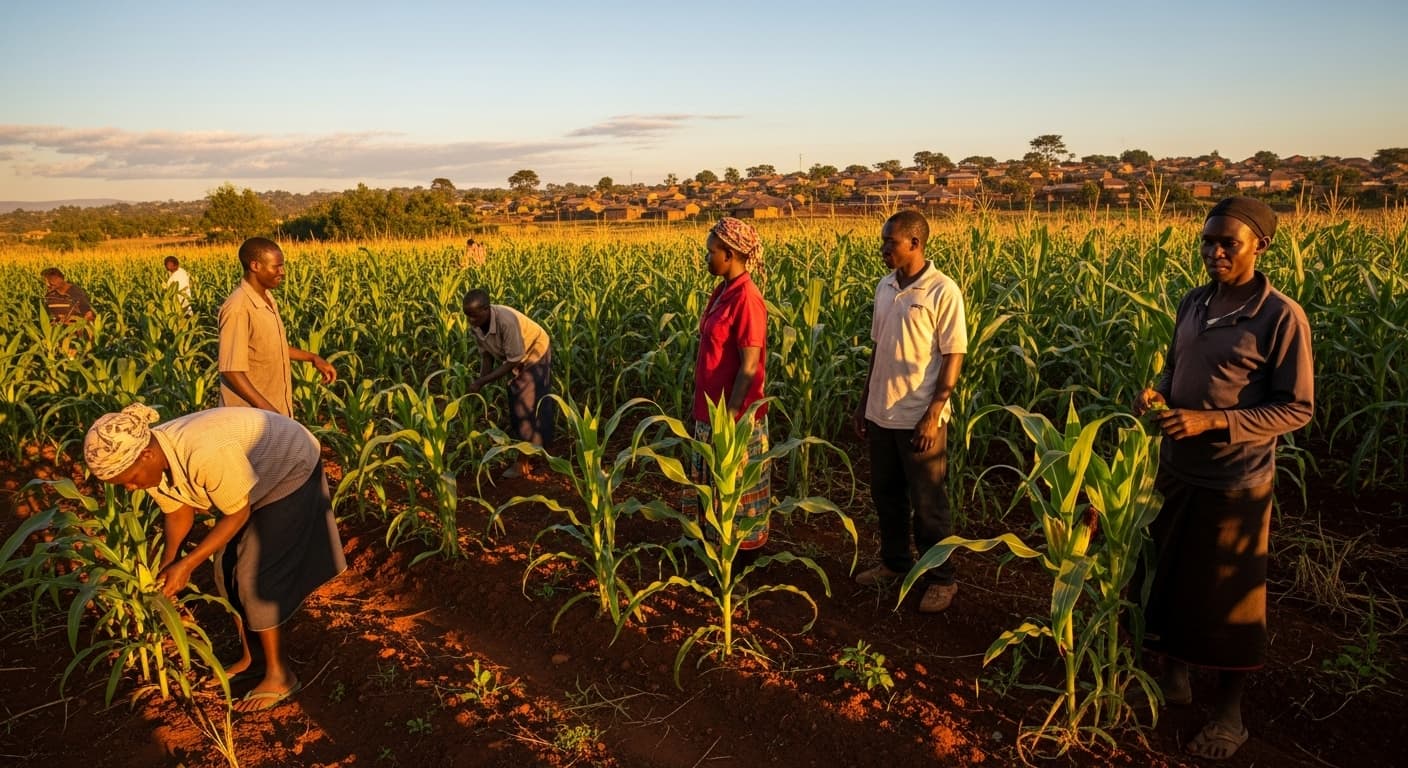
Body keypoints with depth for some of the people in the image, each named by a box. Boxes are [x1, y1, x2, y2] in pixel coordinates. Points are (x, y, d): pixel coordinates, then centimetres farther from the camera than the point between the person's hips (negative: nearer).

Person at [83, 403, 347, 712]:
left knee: (257, 578, -7)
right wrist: (168, 564, -11)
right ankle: (250, 658, 27)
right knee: (228, 571, 9)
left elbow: (237, 514, -25)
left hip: (291, 470, -8)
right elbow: (177, 510, 2)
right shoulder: (149, 460, -14)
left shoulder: (204, 454, -40)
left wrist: (187, 565, -23)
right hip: (256, 470, 8)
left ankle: (279, 676, 6)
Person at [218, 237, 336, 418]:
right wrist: (266, 409, -28)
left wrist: (313, 358, 12)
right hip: (251, 413, -8)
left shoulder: (266, 298, 5)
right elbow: (231, 371, -24)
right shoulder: (238, 308, -22)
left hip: (277, 406, 8)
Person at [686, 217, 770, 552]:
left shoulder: (746, 298, -20)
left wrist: (730, 414, -19)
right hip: (714, 408, 9)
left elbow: (749, 367, -21)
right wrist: (709, 409, 15)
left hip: (735, 414, -9)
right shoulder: (723, 291, 7)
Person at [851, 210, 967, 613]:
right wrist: (864, 403, 14)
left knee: (928, 503, 5)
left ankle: (941, 578, 21)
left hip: (921, 419, -6)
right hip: (882, 414, 7)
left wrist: (933, 416, -18)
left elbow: (954, 357, -13)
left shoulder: (942, 292, -13)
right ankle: (894, 562, 35)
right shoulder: (885, 287, 7)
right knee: (885, 493, 17)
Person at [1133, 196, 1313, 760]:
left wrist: (1211, 421, -25)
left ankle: (1230, 714, 27)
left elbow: (1297, 409, -15)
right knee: (1167, 580, 18)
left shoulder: (1282, 317, -15)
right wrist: (1156, 392, -5)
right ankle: (1173, 676, 40)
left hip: (1234, 484, -6)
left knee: (1227, 600, 7)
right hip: (1175, 471, 6)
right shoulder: (1193, 303, 4)